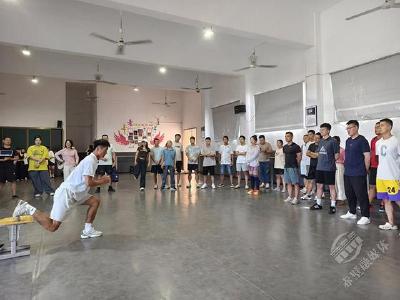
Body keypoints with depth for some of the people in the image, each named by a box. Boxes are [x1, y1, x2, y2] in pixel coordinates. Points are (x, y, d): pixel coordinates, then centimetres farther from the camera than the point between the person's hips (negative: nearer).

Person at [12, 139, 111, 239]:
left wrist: (100, 179, 7)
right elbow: (89, 183, -25)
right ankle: (28, 209, 3)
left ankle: (87, 230, 12)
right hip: (67, 193, -10)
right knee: (52, 226, -7)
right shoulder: (90, 160, -18)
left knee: (95, 201, 8)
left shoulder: (92, 160, 12)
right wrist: (102, 181, -9)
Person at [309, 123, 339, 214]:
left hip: (329, 168, -6)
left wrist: (330, 161, 2)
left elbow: (337, 155, -7)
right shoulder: (320, 141, 11)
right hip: (319, 168, 7)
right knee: (319, 185, 12)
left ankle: (333, 206, 11)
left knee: (331, 186, 2)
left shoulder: (333, 141, -8)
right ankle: (318, 204, 23)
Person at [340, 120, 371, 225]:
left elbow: (367, 157, -10)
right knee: (349, 194, 15)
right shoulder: (348, 141, 13)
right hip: (347, 173, 8)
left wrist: (365, 171, -5)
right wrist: (347, 167, 15)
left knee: (361, 195, -3)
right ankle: (352, 213, 28)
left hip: (358, 174, -8)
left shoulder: (362, 140, -9)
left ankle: (365, 217, 6)